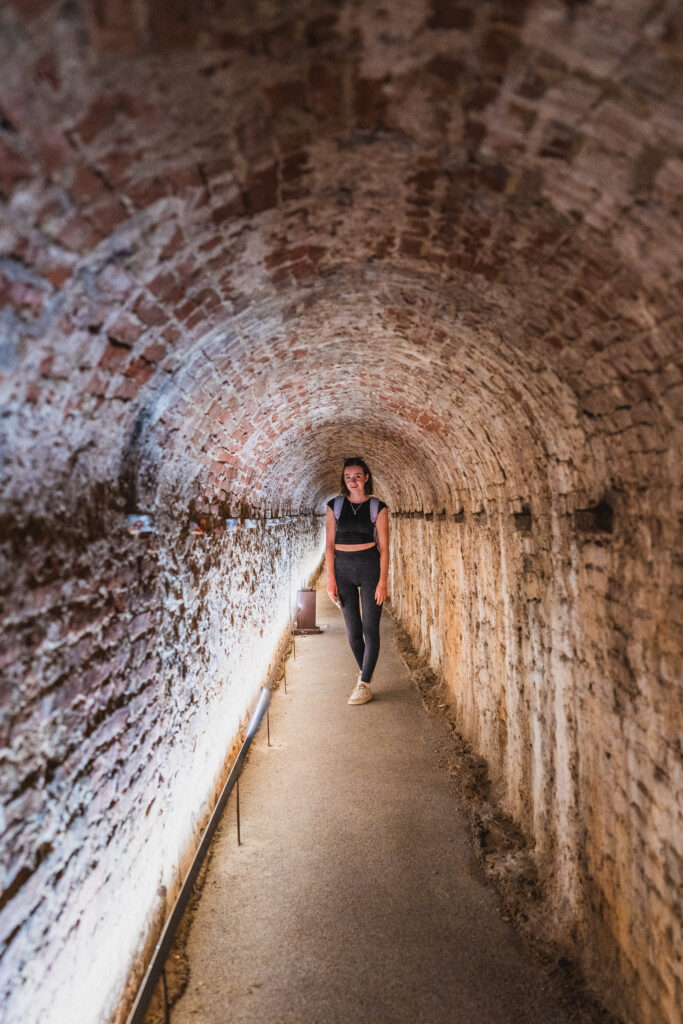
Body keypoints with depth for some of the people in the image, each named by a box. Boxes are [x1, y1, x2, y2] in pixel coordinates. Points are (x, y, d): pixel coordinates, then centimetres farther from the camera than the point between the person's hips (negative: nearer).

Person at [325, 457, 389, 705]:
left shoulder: (378, 507, -1)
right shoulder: (335, 506, 4)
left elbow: (384, 547, -1)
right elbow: (329, 544, 4)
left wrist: (383, 581, -8)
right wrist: (330, 579, -2)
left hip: (370, 567, -2)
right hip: (343, 568, 2)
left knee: (370, 628, -3)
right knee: (353, 631, 8)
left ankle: (364, 684, 5)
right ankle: (364, 673, 29)